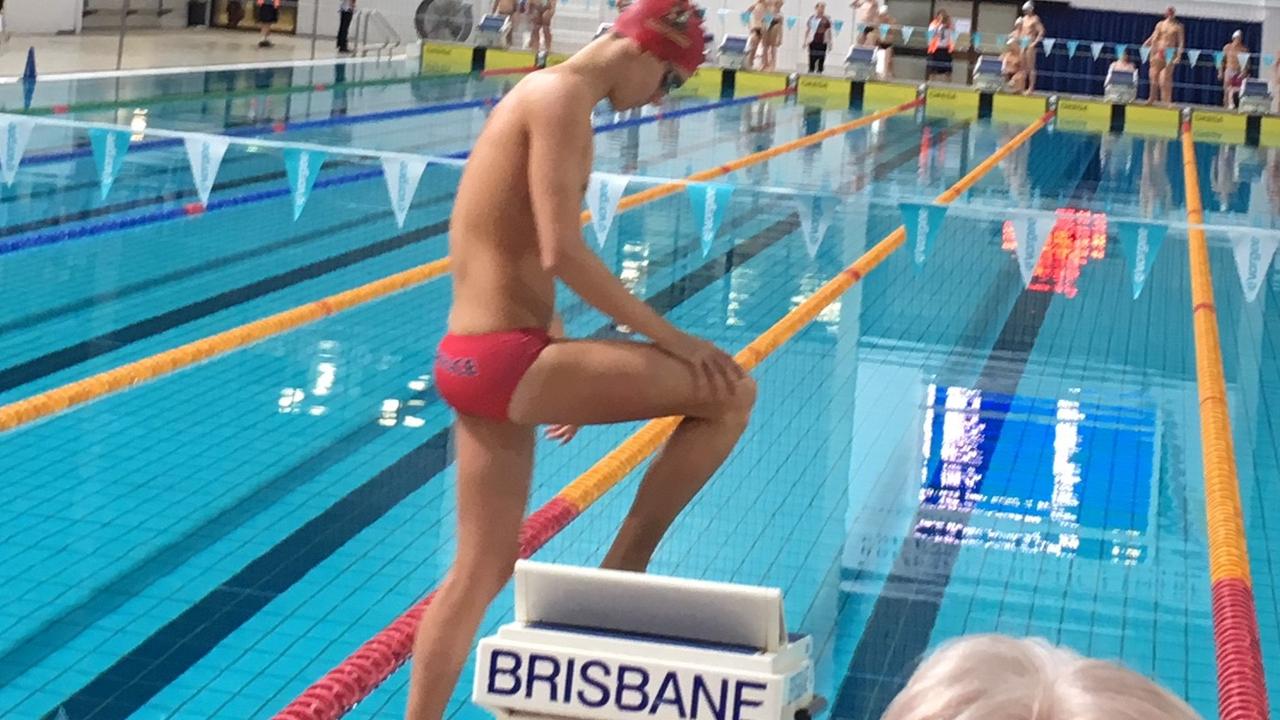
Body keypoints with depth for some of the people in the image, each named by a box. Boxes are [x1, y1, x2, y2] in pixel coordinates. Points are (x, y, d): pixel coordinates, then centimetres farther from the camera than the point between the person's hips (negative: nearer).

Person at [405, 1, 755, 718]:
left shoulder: (544, 94, 19)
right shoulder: (563, 96, -11)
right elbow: (563, 254, -21)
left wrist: (571, 367, 26)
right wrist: (672, 339, -16)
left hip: (478, 360, 10)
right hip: (502, 360, -10)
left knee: (480, 568, 16)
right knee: (729, 392, -7)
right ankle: (622, 574, 3)